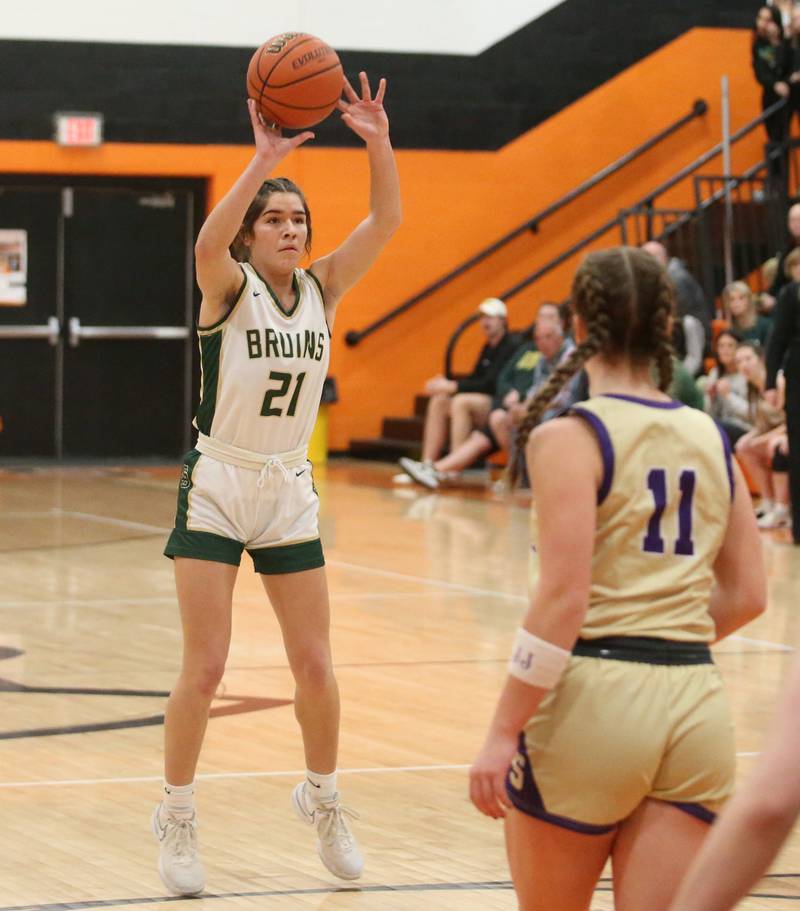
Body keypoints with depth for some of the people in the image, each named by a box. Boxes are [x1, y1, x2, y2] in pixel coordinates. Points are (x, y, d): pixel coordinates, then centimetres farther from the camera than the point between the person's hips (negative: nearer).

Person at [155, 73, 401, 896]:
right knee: (204, 668, -5)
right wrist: (264, 159, -40)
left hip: (289, 494, 4)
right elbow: (208, 243, -33)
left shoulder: (321, 289, 2)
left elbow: (385, 221, -8)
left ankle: (321, 798, 27)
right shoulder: (227, 290, -10)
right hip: (216, 490, -4)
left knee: (315, 667, 5)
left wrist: (377, 142, -22)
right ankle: (176, 819, 11)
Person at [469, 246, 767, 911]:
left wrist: (503, 733, -12)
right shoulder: (709, 439, 9)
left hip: (591, 697, -4)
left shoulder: (572, 437, -7)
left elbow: (564, 599, -15)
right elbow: (747, 596, 12)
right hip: (696, 703, 4)